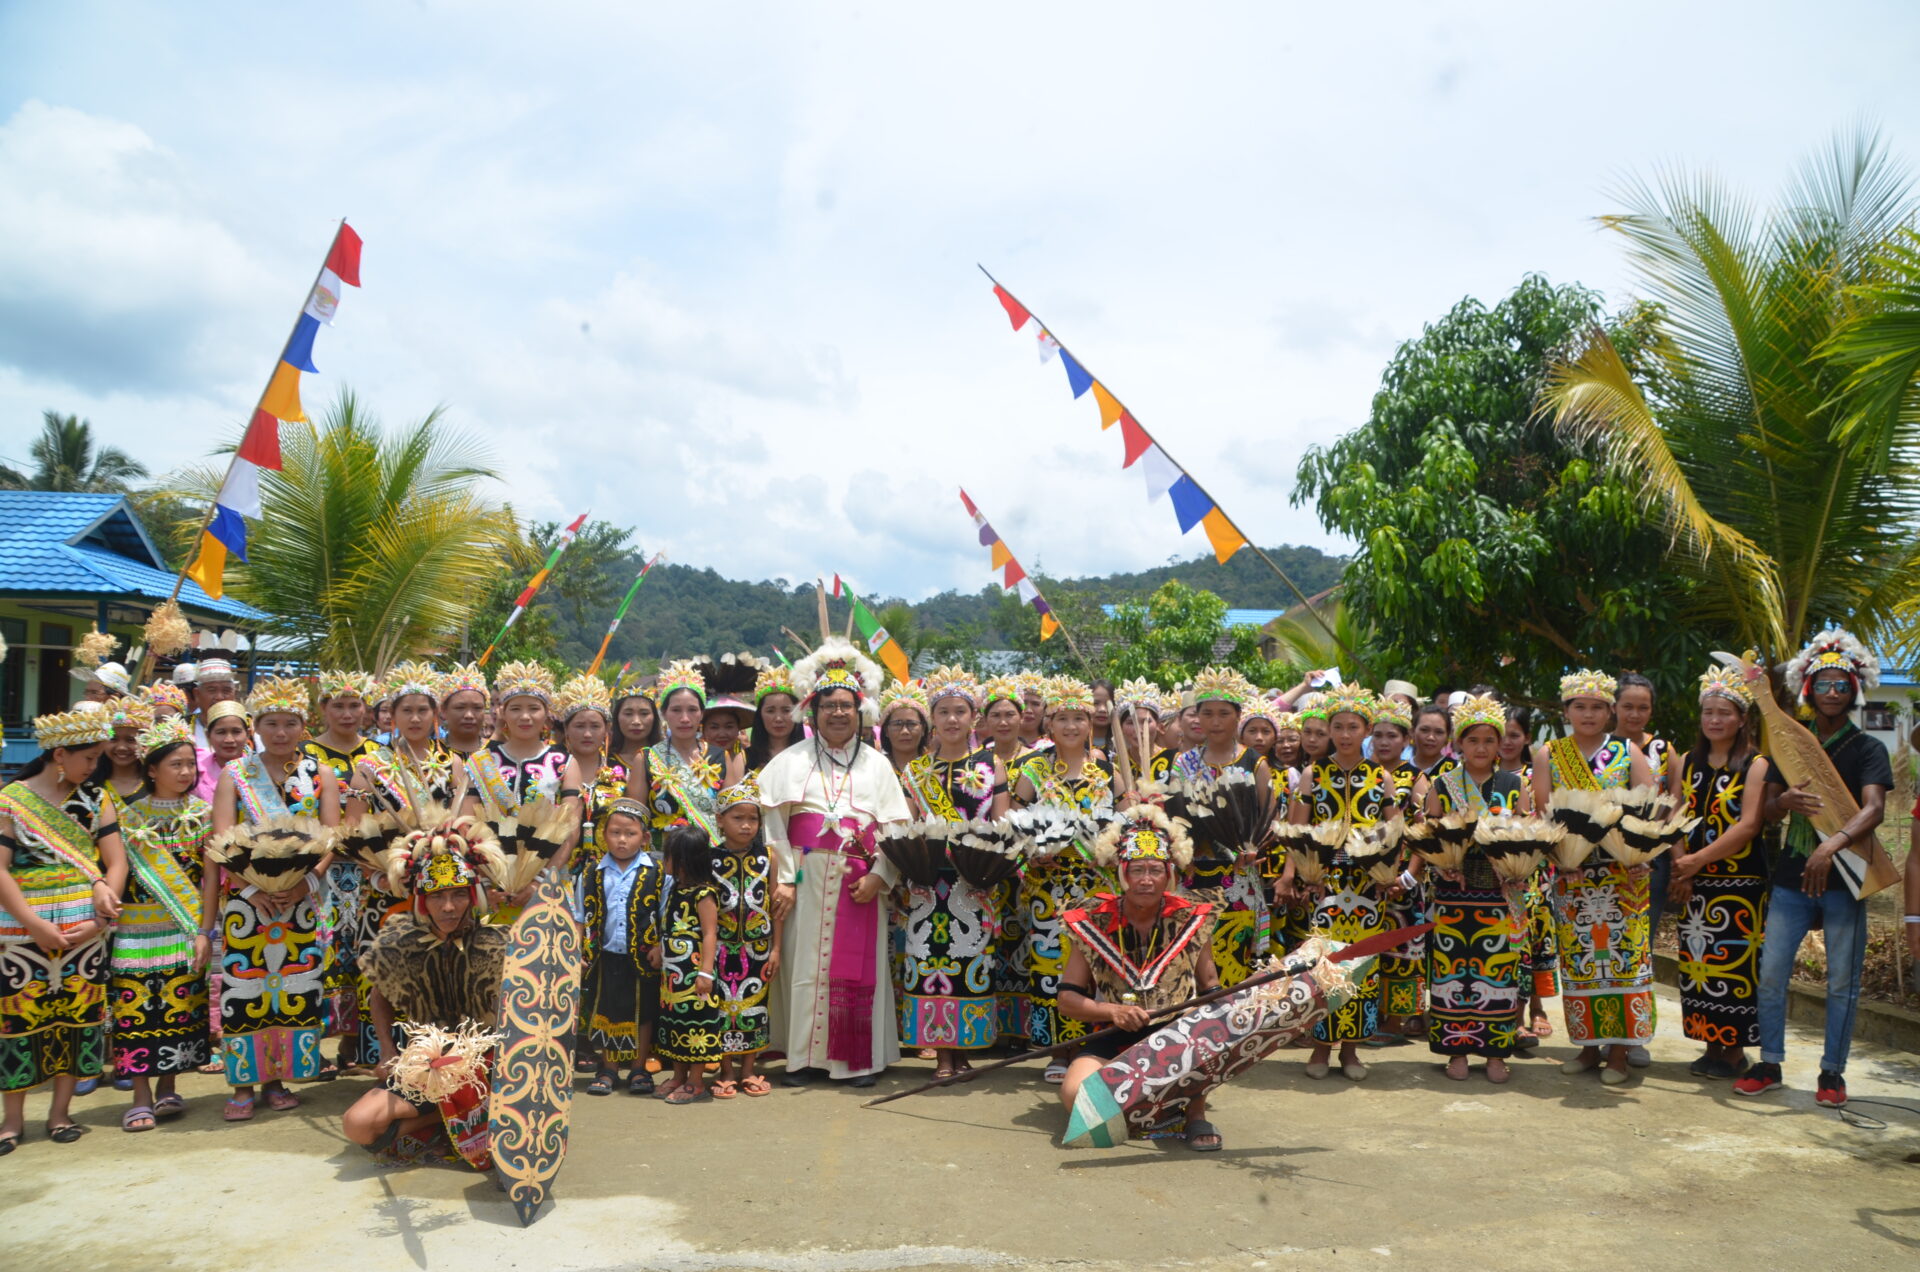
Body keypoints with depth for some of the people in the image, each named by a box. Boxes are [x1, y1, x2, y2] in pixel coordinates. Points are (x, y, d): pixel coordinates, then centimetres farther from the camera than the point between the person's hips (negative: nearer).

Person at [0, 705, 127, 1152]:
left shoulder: (95, 802, 9)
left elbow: (116, 862, 4)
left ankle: (61, 1110, 17)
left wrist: (100, 918, -10)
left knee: (78, 1015, 5)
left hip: (85, 931, 3)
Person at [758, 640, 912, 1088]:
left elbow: (896, 828, 3)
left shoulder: (876, 764, 9)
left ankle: (859, 1058, 9)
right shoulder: (792, 760, 6)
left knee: (858, 967, 1)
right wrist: (783, 878, -10)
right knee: (805, 965, 1)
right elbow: (773, 822, -2)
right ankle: (806, 1056, 11)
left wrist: (879, 875, -9)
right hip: (807, 880, -1)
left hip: (859, 883, 1)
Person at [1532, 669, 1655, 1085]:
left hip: (1623, 872, -1)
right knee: (1577, 956, 3)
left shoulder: (1627, 752, 8)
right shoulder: (1548, 754, 10)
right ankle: (1589, 1046, 13)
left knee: (1623, 953, -4)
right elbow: (1541, 806, 2)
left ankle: (1619, 1049, 5)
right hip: (1571, 871, 1)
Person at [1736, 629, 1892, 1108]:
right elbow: (1768, 811, 9)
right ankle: (1769, 1064, 15)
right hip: (1791, 875, 3)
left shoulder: (1868, 749, -1)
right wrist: (1786, 801, -16)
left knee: (1842, 981, 4)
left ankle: (1833, 1072, 16)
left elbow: (1874, 809, -17)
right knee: (1770, 973, 1)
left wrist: (1834, 843, -35)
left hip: (1844, 876, -3)